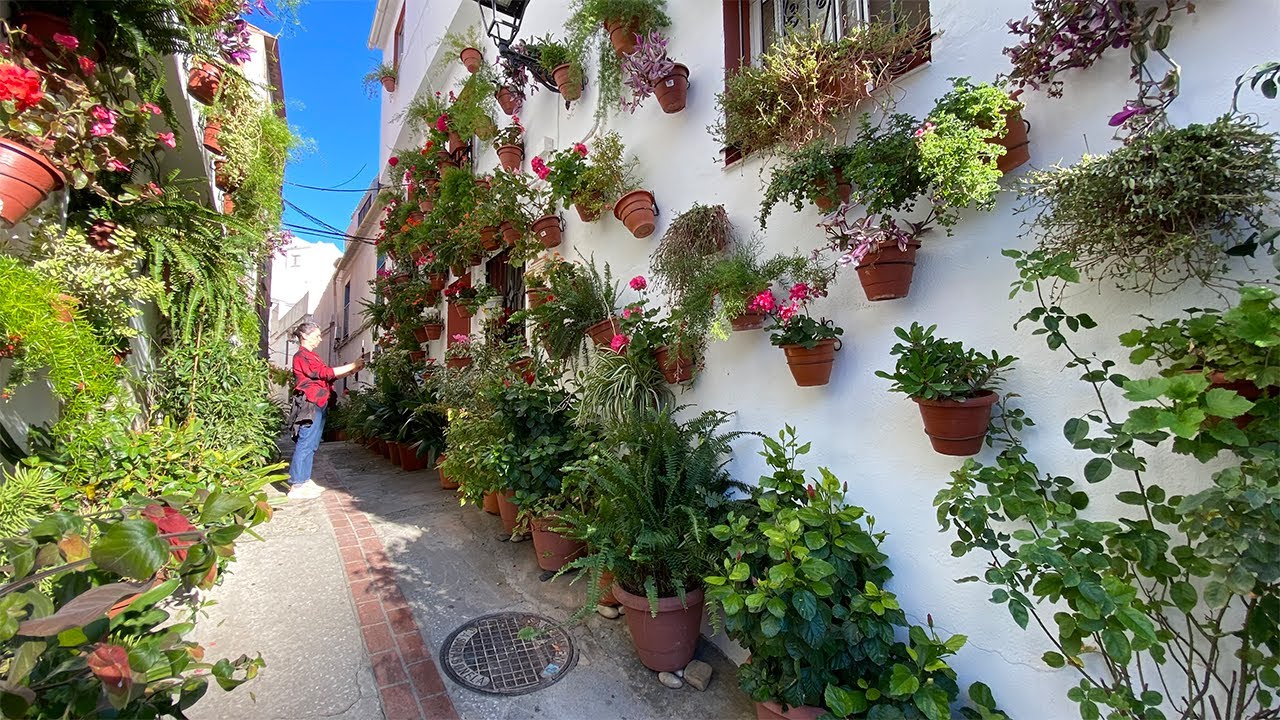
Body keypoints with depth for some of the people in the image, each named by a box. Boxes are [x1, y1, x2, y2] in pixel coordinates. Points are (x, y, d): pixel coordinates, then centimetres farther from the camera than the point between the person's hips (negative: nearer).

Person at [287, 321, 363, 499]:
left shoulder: (310, 356, 20)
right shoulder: (302, 356, -11)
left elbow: (326, 375, 16)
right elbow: (326, 372, -17)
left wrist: (351, 371, 5)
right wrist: (352, 365, -13)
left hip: (318, 406, 10)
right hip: (310, 406, -10)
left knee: (311, 445, 12)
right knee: (305, 445, -8)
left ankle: (305, 481, 18)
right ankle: (296, 486, -4)